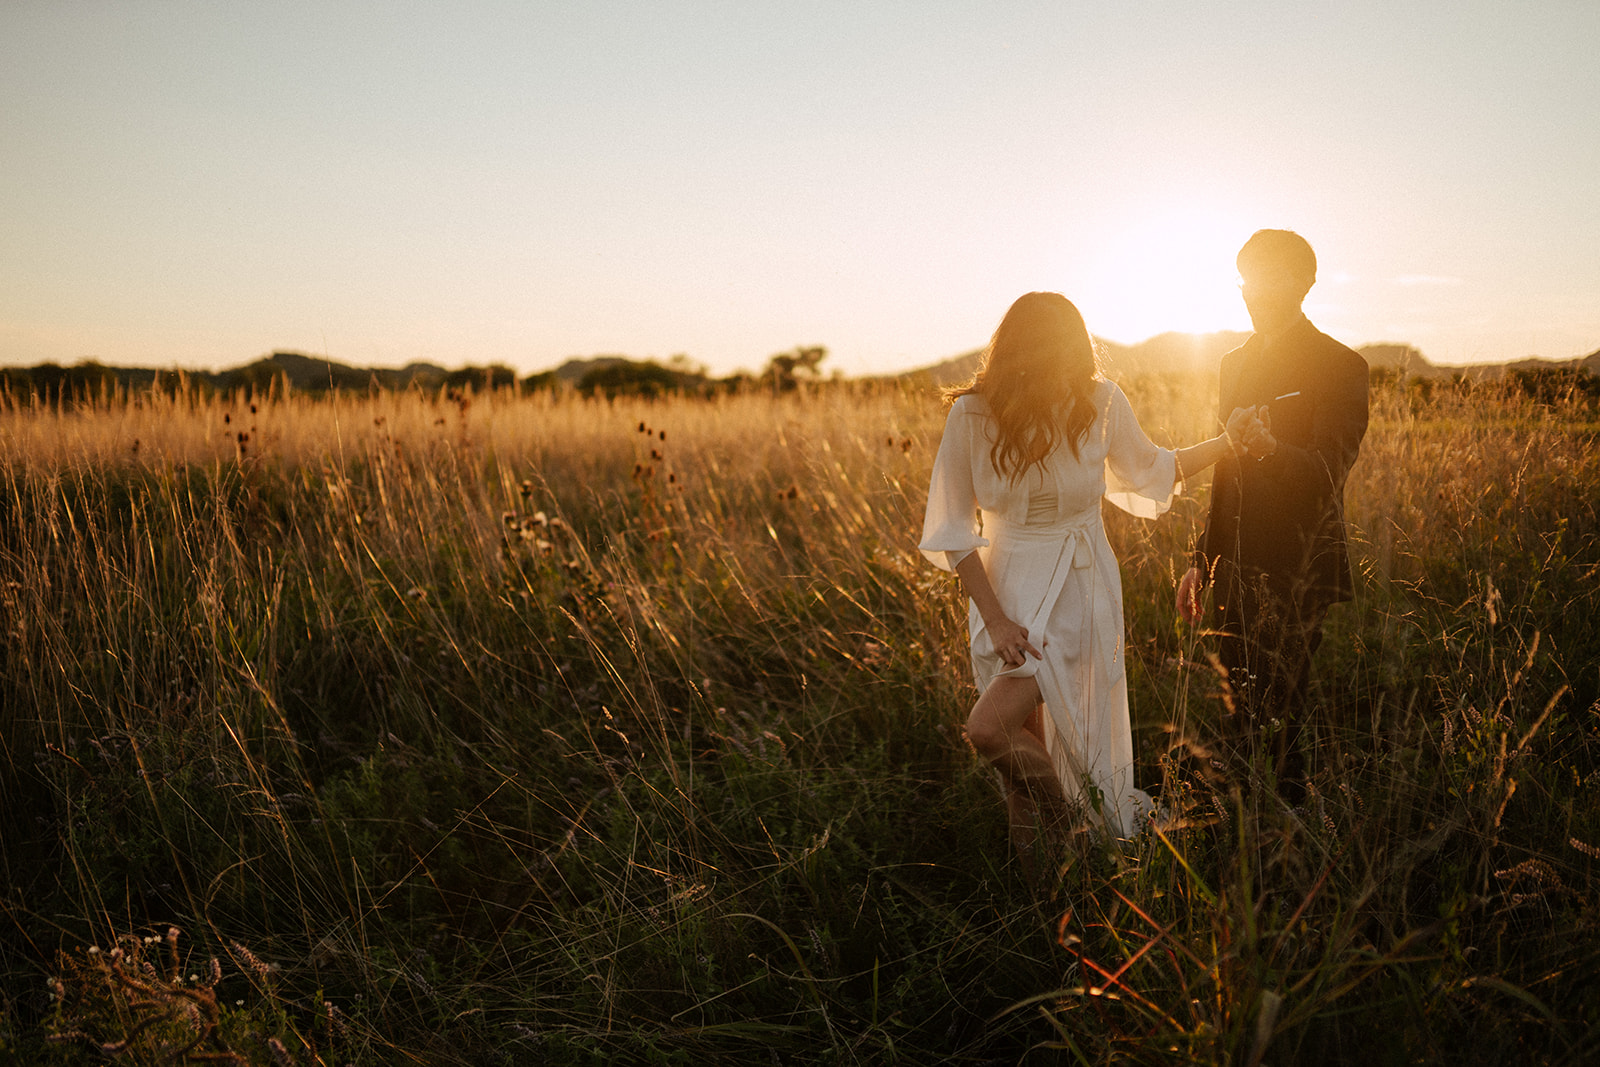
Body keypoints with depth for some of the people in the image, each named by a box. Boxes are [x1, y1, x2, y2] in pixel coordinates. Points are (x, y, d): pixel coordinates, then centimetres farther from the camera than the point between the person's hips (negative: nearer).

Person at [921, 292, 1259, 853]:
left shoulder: (1101, 402, -10)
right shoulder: (972, 414, -13)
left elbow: (1147, 468, 11)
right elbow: (956, 530, -8)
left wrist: (1229, 440, 2)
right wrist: (995, 618, -12)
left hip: (1078, 587, -2)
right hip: (1003, 588, 2)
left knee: (989, 728, -17)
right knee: (1025, 738, 11)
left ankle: (1070, 812, 12)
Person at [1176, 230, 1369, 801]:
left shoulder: (1340, 366, -6)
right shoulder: (1235, 363, 15)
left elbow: (1328, 472, -16)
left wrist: (1272, 448, -38)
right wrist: (1202, 561, 18)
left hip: (1297, 573, -6)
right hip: (1237, 570, 7)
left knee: (1285, 718, -6)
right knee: (1239, 717, 12)